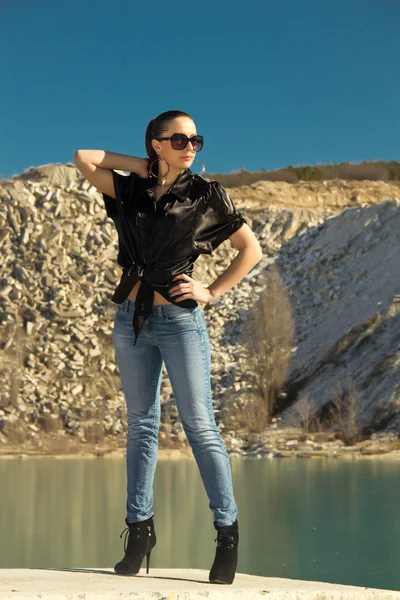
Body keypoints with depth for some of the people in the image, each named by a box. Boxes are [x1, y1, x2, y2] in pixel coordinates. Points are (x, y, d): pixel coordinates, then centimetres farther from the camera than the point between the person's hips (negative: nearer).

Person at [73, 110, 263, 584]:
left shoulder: (205, 194, 1)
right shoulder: (131, 191, 9)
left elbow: (251, 249, 4)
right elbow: (83, 159, 7)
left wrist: (212, 292, -4)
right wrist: (141, 167, 7)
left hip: (179, 319, -4)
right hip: (131, 319, 4)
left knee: (200, 427, -5)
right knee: (141, 425, 7)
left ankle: (228, 532, 1)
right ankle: (139, 528, 13)